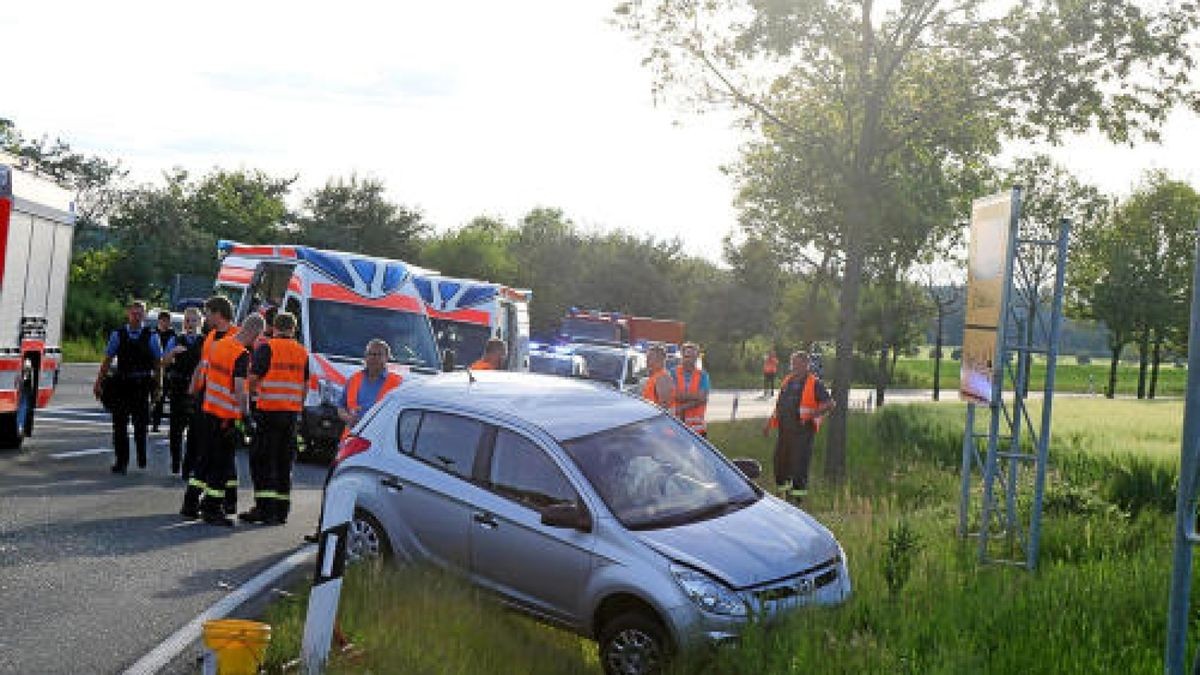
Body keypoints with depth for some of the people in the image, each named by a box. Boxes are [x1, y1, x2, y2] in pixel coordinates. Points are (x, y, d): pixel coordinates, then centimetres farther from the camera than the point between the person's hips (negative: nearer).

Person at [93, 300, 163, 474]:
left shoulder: (150, 337, 3)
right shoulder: (118, 335, 5)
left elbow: (158, 363, 4)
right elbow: (107, 360, 7)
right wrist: (98, 382, 3)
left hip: (141, 386, -1)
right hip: (121, 385, 1)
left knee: (141, 424, 3)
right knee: (119, 424, 3)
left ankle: (142, 457, 26)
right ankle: (121, 461, 13)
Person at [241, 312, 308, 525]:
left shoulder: (266, 348, -6)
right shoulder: (303, 352, 10)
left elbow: (253, 378, -6)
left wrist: (253, 392, 14)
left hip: (269, 410, -5)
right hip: (292, 412, 5)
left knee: (262, 460, 0)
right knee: (284, 462, 11)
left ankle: (265, 508, -5)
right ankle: (282, 509, 13)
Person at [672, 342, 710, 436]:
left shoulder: (702, 375, 4)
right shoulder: (673, 373, 2)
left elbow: (702, 399, -8)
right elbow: (675, 395, -10)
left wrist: (683, 407, -14)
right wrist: (695, 396, -11)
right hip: (677, 422, -1)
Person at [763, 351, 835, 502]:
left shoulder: (814, 383, -3)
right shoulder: (787, 380, 16)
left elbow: (830, 403, -6)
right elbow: (778, 404, 25)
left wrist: (814, 413, -19)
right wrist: (769, 423, 20)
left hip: (803, 431, -6)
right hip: (784, 430, 6)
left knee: (799, 465, -6)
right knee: (780, 462, 11)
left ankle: (798, 495, 3)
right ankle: (783, 492, 26)